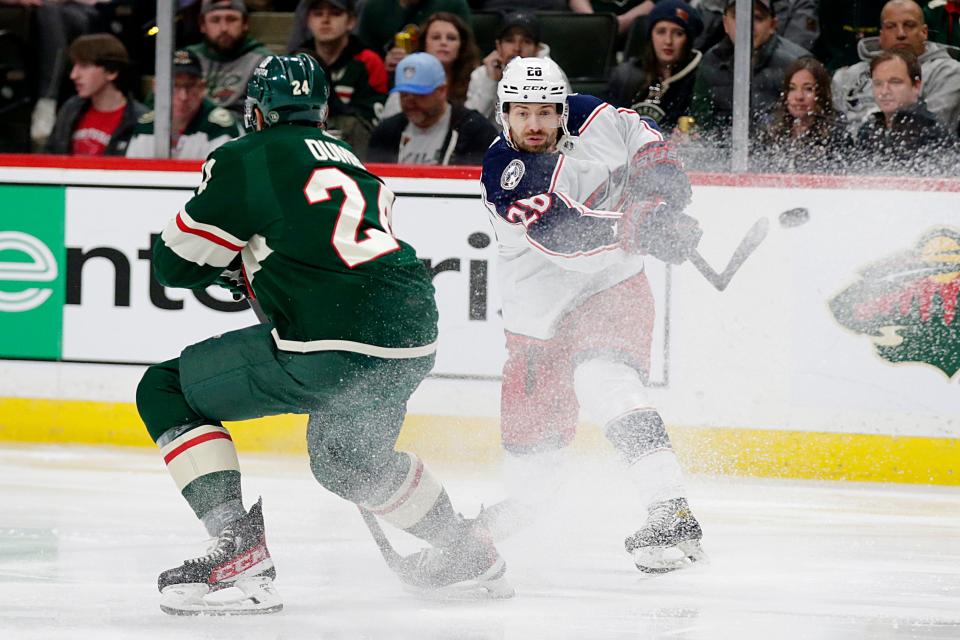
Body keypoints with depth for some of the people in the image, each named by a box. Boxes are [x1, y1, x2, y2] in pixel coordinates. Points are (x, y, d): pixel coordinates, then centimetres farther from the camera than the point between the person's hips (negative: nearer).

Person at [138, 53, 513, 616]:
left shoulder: (245, 158, 5)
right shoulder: (349, 161, 26)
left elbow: (178, 263, 7)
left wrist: (235, 263, 27)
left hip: (335, 346, -8)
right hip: (414, 343, 8)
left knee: (165, 390, 5)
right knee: (342, 455, 36)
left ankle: (240, 552, -9)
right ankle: (469, 555, 40)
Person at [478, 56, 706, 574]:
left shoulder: (592, 120, -11)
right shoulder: (502, 173, -21)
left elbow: (643, 139, 12)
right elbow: (561, 235, -35)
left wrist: (661, 193, -5)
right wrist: (633, 228, -47)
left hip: (612, 285, -1)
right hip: (541, 311, 1)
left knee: (604, 385, -28)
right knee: (529, 424, 11)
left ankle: (672, 516, -35)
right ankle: (526, 496, 47)